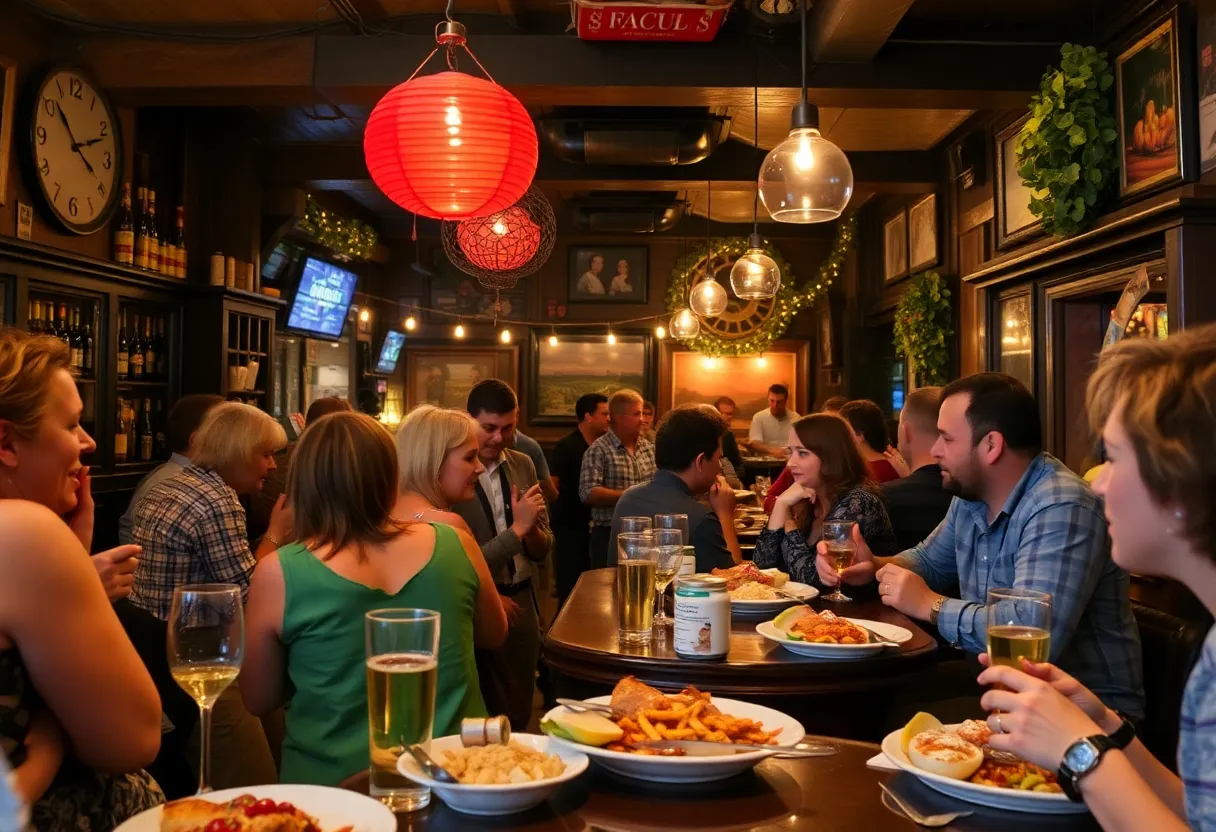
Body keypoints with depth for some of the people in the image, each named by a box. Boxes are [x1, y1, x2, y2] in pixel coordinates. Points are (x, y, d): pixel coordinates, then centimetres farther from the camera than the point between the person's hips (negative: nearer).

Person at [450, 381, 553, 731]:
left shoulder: (522, 465, 3)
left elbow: (543, 549, 6)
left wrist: (532, 530, -15)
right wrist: (517, 528, -20)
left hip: (523, 605, 6)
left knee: (519, 718, 19)